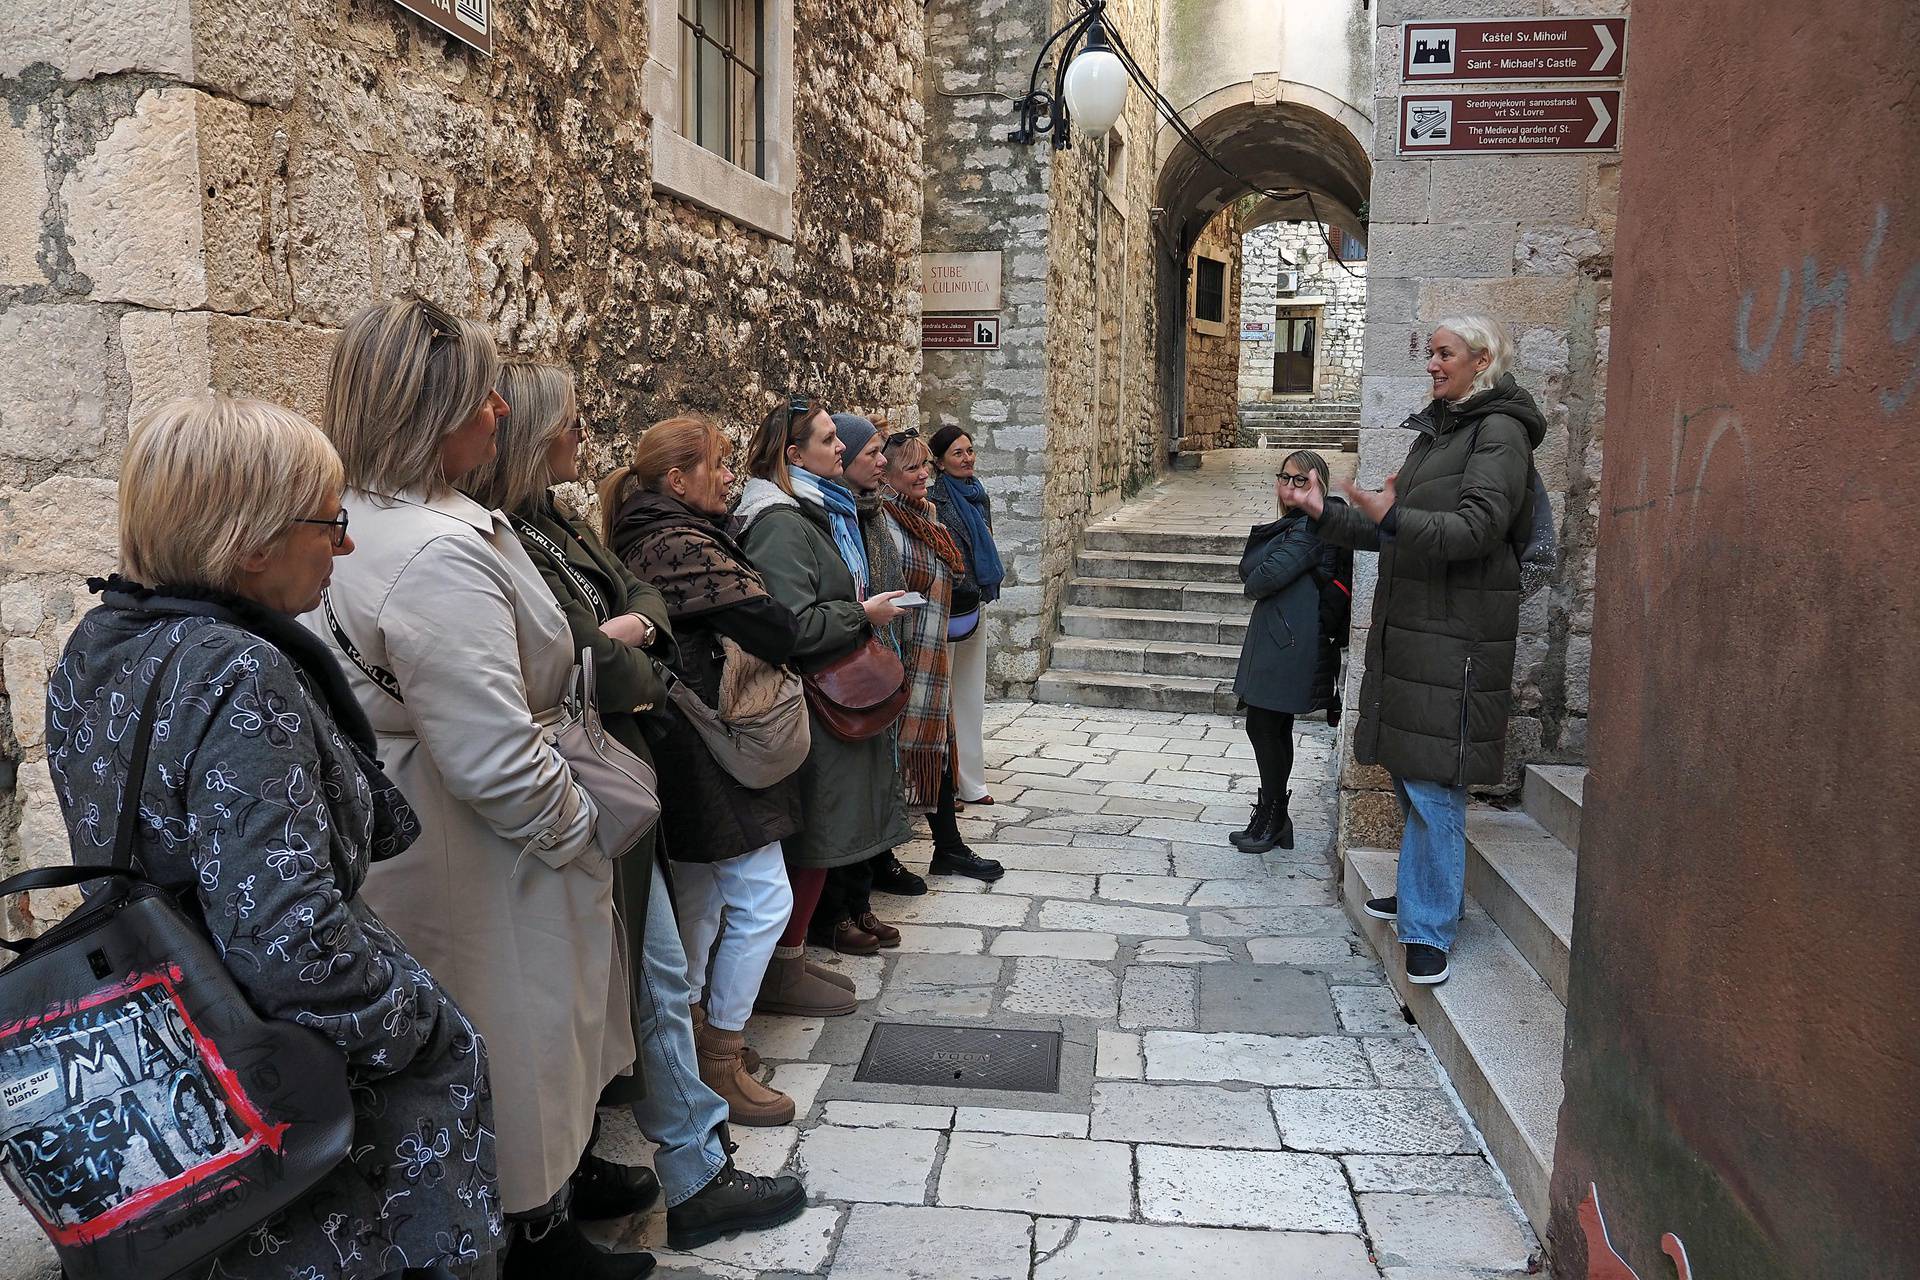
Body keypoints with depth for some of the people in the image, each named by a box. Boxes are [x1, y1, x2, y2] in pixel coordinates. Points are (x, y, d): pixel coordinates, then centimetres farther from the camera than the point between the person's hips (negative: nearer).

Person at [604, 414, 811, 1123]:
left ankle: (691, 1034, 34)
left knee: (699, 894, 20)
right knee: (763, 898, -3)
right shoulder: (682, 545, -20)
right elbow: (775, 630, -24)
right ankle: (721, 1063, 8)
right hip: (715, 751, -11)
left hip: (685, 752, 11)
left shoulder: (646, 540, 12)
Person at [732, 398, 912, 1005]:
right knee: (813, 839, -1)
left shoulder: (822, 510, 15)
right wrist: (862, 614, -15)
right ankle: (782, 976, 12)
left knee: (818, 837, 15)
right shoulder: (780, 523, -18)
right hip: (808, 701, -10)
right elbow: (791, 627, -26)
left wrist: (866, 608, 15)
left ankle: (792, 958, 28)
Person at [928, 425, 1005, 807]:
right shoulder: (935, 502, -15)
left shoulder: (979, 494, 11)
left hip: (977, 604, 8)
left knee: (971, 691, 13)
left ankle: (970, 780, 22)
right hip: (949, 608, -8)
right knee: (946, 693, -1)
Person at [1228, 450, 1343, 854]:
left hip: (1288, 645, -10)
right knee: (1274, 729, 14)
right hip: (1278, 639, 10)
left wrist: (1254, 585, 0)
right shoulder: (1293, 524, 18)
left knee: (1263, 726, -4)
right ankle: (1273, 818, 23)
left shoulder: (1313, 526, -14)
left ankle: (1273, 816, 9)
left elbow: (1265, 576, -18)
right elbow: (1248, 569, 13)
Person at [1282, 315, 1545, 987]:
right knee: (1408, 770, 16)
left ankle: (1429, 930, 0)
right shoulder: (1436, 430, 20)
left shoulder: (1499, 431, -8)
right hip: (1409, 624, 9)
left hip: (1455, 634, -9)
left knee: (1432, 783, -8)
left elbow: (1478, 526, -21)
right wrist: (1325, 513, 12)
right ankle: (1420, 892, 30)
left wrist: (1395, 517, -33)